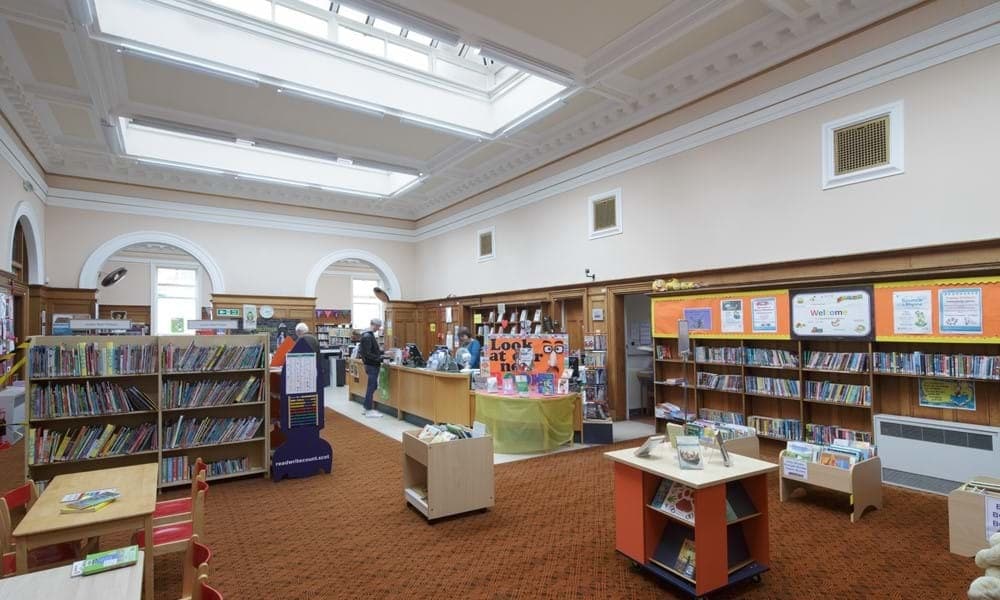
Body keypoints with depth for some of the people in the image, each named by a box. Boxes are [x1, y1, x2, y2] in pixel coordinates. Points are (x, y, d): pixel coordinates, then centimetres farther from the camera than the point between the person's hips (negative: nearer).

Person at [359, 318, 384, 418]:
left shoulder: (370, 335, 12)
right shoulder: (367, 336, -20)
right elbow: (367, 354, -24)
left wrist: (383, 352, 13)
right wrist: (380, 358, -23)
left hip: (372, 365, 10)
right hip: (372, 366, -10)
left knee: (371, 387, 16)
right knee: (371, 387, -2)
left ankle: (367, 408, 24)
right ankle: (369, 410, 7)